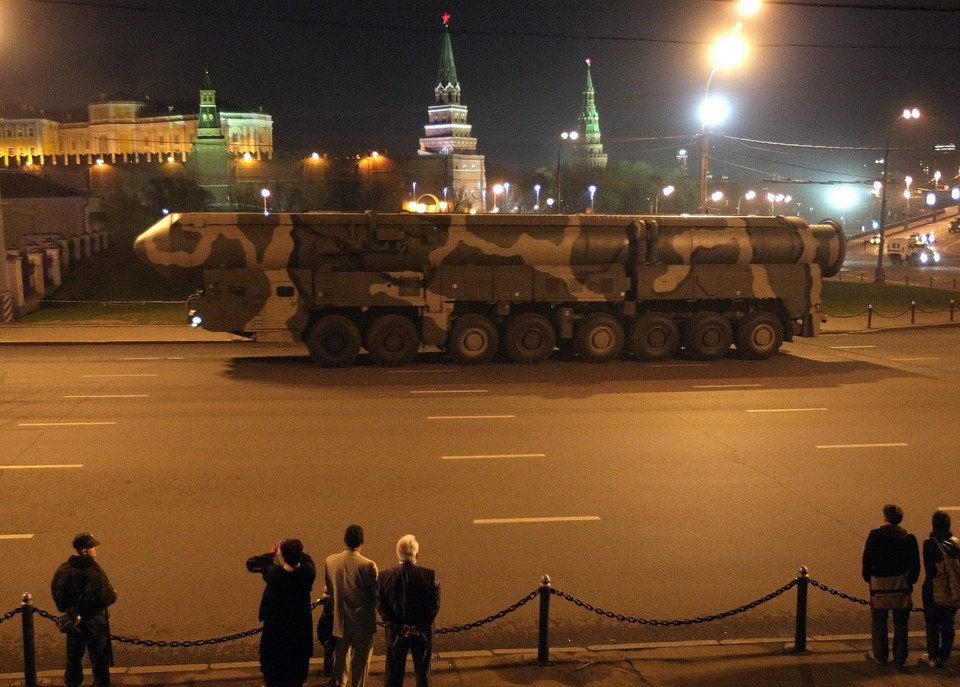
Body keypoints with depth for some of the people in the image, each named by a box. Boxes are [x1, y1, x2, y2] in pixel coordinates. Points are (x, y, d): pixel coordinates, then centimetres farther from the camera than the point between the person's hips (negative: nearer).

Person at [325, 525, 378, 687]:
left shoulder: (330, 561, -7)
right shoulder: (368, 565, -19)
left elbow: (328, 589, 4)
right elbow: (377, 593, -12)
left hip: (340, 621, 4)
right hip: (362, 622, -4)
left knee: (340, 658, 20)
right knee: (360, 661, 9)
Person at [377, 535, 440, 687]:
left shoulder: (385, 577, -11)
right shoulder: (430, 575, -13)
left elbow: (381, 606, -11)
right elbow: (434, 605, -13)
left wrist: (399, 627, -8)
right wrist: (419, 627, -9)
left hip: (396, 634, 1)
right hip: (422, 634, 0)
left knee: (393, 675, 15)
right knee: (423, 674, 15)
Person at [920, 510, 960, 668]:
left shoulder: (929, 543, -14)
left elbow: (929, 569, -15)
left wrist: (925, 587, -5)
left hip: (932, 590, -4)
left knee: (932, 625, 8)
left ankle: (933, 657, 12)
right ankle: (943, 656, 18)